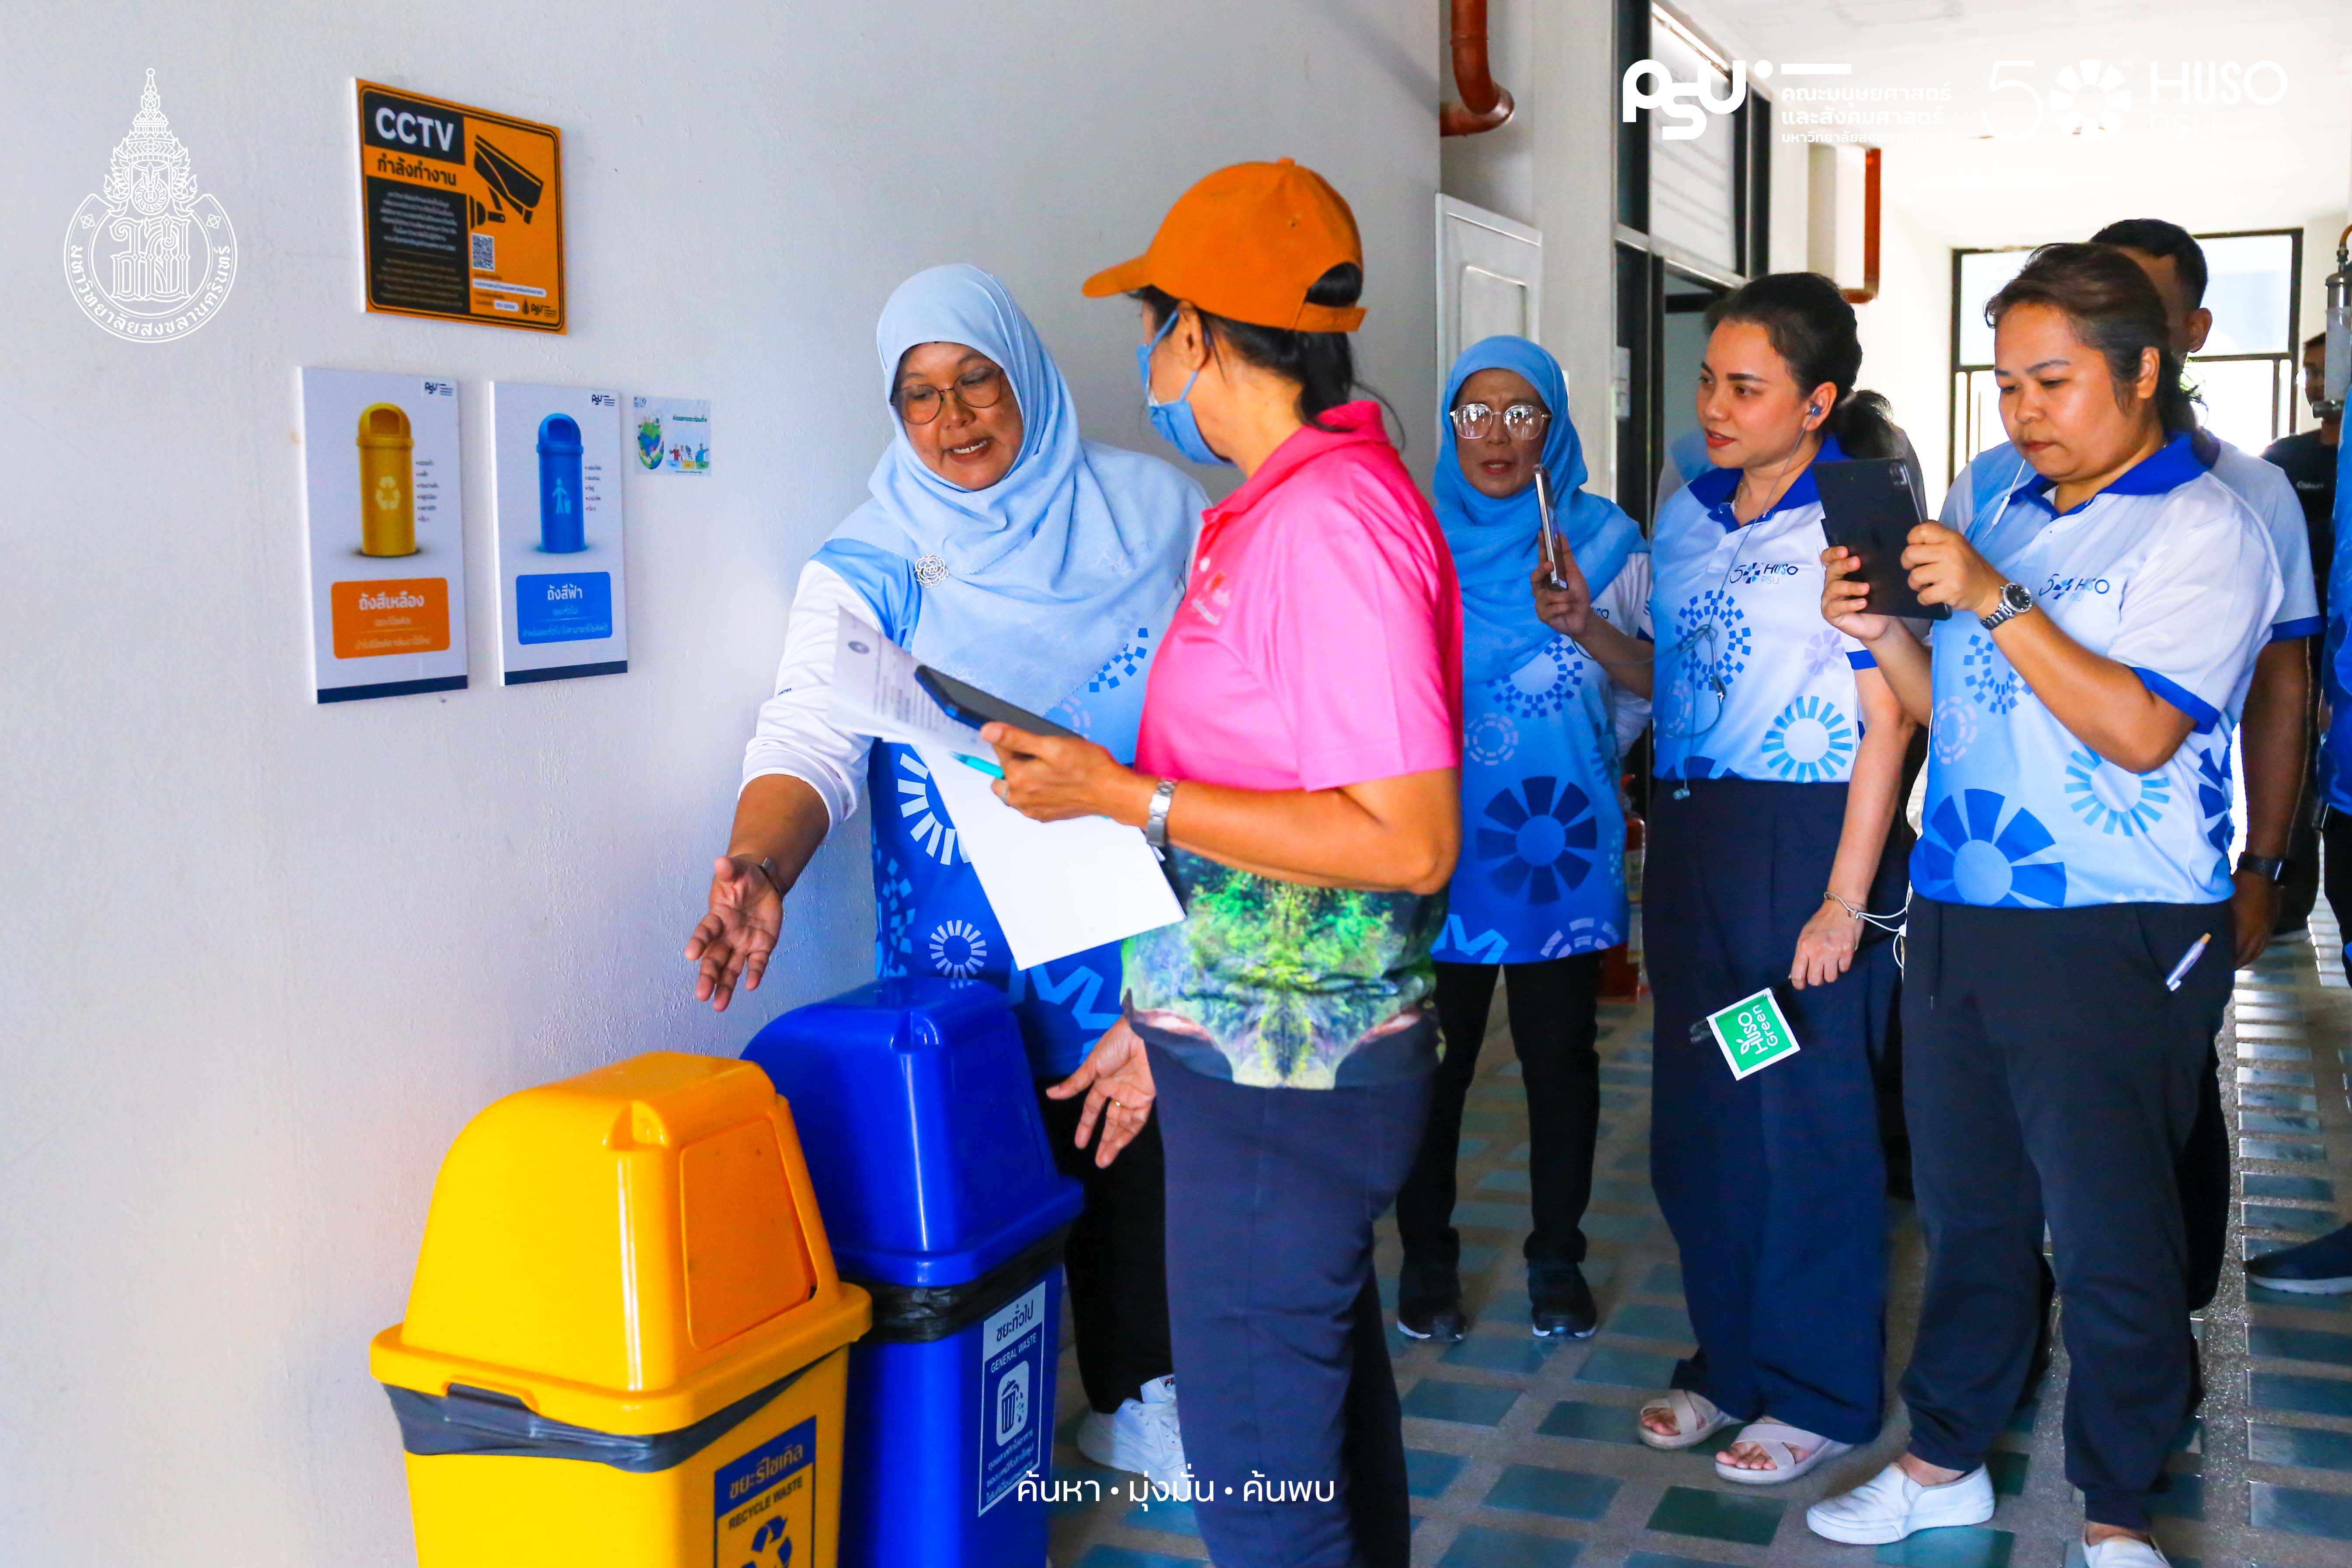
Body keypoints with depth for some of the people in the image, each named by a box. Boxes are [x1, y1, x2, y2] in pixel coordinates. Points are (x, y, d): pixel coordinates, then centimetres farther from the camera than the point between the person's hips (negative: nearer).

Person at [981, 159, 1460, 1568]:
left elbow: (1408, 840, -25)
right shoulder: (1276, 506, 11)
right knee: (1332, 1396, 24)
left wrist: (1126, 795, -20)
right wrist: (1169, 1019, 18)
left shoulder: (1329, 516, -20)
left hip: (1281, 1077, -10)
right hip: (1259, 1049, 10)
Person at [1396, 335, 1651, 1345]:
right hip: (1440, 835, 0)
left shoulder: (1605, 537, 4)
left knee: (1560, 1052, 7)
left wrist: (1590, 628, -15)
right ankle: (1426, 1257, 22)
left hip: (1561, 838, 0)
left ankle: (1557, 1259, 23)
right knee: (1433, 1053, 5)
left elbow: (1659, 682, 2)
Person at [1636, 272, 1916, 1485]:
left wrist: (1845, 899, -16)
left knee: (1809, 1125, 3)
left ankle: (1820, 1392, 22)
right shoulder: (1688, 517, 10)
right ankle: (1728, 1359, 31)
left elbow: (1886, 718, -13)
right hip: (1687, 831, 7)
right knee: (1697, 1116, 13)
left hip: (1804, 838, -7)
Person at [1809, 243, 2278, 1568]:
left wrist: (1995, 602, -22)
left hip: (2113, 943, -7)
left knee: (2112, 1240, 5)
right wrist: (1884, 634, -1)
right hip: (1958, 916, 7)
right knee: (1968, 1212, 17)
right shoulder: (2010, 517, 14)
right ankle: (1947, 1461, 31)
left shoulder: (2205, 527, -8)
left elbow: (2142, 730, -20)